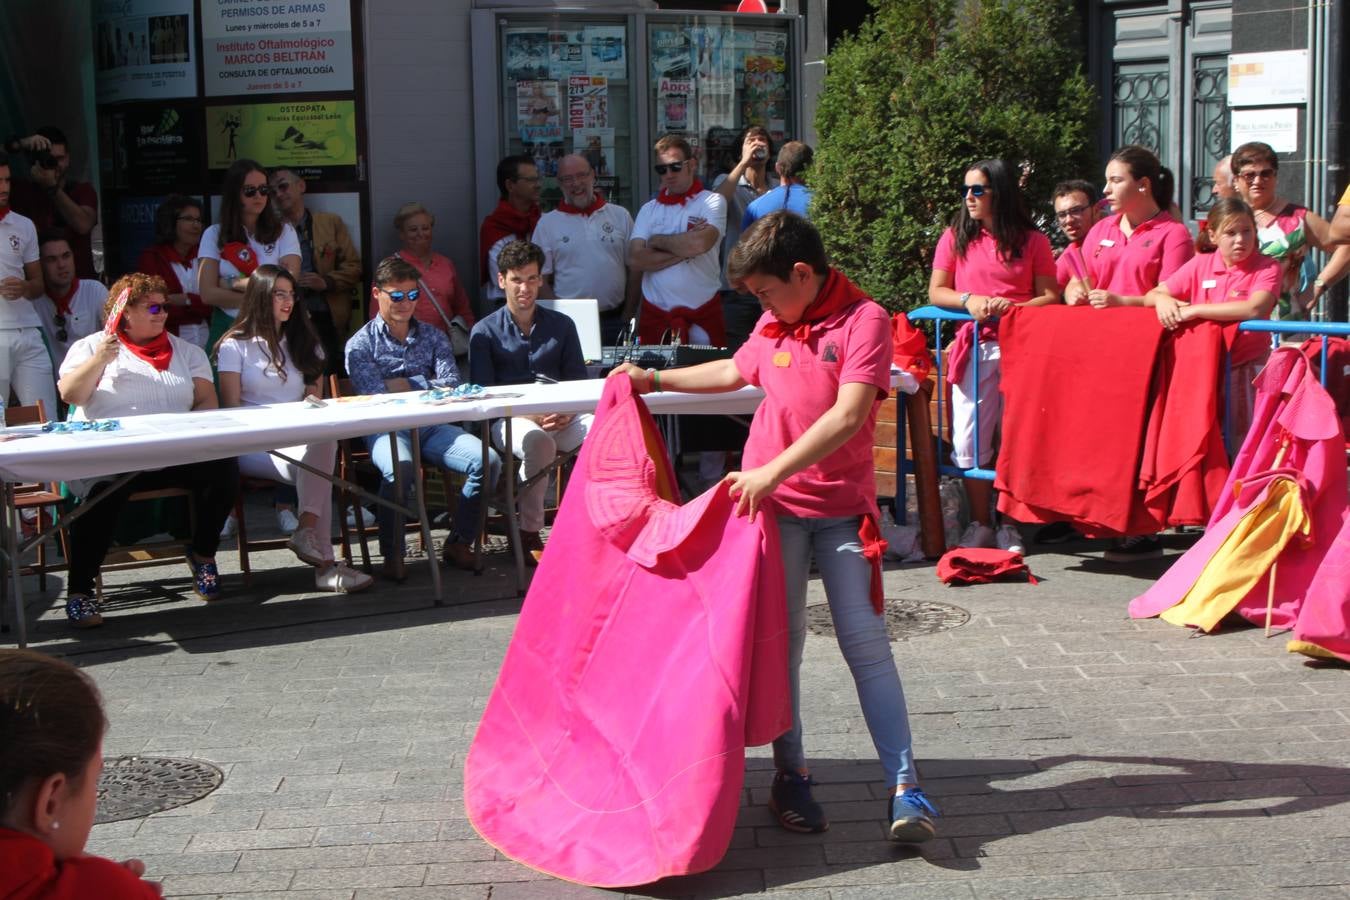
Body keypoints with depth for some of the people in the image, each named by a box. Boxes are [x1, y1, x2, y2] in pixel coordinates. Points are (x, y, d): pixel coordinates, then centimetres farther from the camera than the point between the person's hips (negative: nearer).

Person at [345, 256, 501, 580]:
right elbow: (376, 397, -6)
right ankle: (392, 554, -20)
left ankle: (459, 542, -6)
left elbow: (451, 385, 5)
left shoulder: (433, 338, 21)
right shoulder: (360, 344, 9)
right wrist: (426, 387, -1)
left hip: (434, 427, 4)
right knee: (400, 468, -39)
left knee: (488, 461, -22)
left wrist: (407, 385, -2)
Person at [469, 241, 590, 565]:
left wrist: (567, 412, -10)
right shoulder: (485, 331, 8)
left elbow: (579, 382, 14)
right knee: (538, 441, -39)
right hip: (510, 420, -3)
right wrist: (529, 415, -16)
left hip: (561, 418, 3)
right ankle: (529, 534, -25)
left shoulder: (562, 326, 17)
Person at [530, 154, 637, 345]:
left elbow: (635, 270, 9)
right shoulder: (547, 223, 5)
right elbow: (541, 281, 3)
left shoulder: (620, 216, 8)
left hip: (615, 322, 1)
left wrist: (627, 316, 1)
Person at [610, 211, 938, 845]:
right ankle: (790, 775, 16)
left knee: (866, 642, -7)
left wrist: (772, 471, -26)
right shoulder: (772, 325, 9)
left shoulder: (865, 320, -11)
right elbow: (735, 371, 31)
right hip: (771, 503, 5)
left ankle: (903, 785, -5)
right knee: (780, 641, 5)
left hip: (843, 507, -4)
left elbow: (848, 416, -22)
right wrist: (656, 379, 32)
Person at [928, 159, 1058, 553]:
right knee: (968, 440, -1)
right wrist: (968, 301, -11)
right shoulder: (955, 238, 10)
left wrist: (1013, 307, -15)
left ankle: (1011, 524, 9)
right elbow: (936, 292, 8)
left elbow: (1049, 296, 3)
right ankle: (980, 524, 10)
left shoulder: (1032, 241, 6)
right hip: (975, 346, 1)